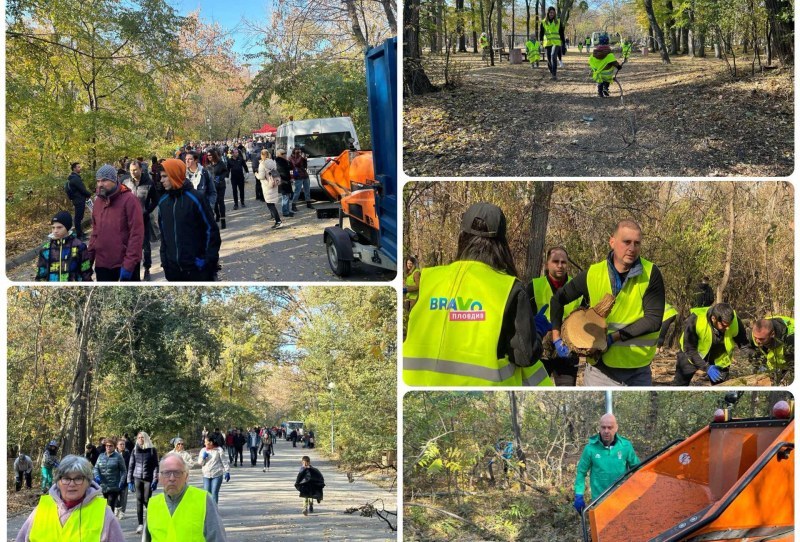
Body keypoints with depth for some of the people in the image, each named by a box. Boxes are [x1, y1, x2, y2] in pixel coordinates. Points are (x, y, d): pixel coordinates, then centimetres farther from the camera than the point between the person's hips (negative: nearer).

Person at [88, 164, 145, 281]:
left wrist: (129, 263, -20)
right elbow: (95, 232, 16)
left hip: (126, 263, -6)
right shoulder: (98, 201, 8)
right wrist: (90, 256, 6)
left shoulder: (129, 200, -12)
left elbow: (137, 233, -16)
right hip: (102, 263, 6)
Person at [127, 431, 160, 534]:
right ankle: (140, 524, 5)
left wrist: (155, 480, -8)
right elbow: (131, 466, 10)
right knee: (139, 500, 1)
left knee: (147, 500, -4)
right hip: (137, 478, 2)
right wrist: (130, 480, 5)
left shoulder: (152, 450, 1)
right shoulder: (135, 450, 8)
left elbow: (156, 466, 0)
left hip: (148, 478, -2)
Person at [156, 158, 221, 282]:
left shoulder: (194, 199, -10)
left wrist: (209, 260, -9)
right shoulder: (163, 202, 8)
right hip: (173, 268, 6)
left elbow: (211, 230, -7)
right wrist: (164, 259, 9)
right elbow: (163, 232, 15)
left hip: (197, 268, -5)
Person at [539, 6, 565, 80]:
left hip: (556, 42, -2)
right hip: (547, 43, 2)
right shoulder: (543, 22, 7)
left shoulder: (558, 22, 6)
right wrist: (541, 40, -10)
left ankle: (554, 74, -25)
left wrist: (563, 43, 8)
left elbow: (561, 33, 10)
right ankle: (553, 74, 23)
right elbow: (541, 32, 6)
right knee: (549, 60, 5)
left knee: (553, 56, -24)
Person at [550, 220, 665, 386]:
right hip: (601, 370, 0)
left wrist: (614, 337, -20)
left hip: (639, 371, 0)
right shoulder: (592, 274, -4)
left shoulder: (651, 274, -8)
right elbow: (558, 299, 9)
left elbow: (654, 319, -13)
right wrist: (557, 338, 0)